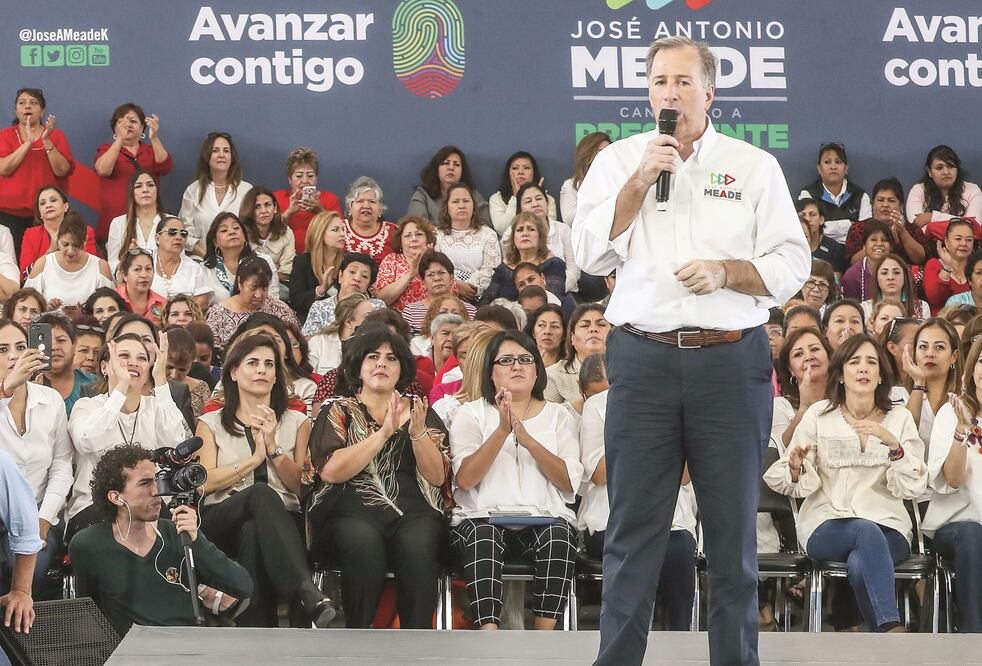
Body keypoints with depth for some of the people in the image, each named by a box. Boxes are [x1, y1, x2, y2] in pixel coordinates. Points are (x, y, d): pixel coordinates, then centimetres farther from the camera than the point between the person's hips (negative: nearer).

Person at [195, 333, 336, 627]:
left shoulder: (297, 423, 23)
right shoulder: (211, 424, 20)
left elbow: (300, 485, 11)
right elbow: (206, 482, 3)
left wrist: (273, 448, -3)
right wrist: (255, 458, -2)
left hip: (283, 521, 1)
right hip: (223, 522, -1)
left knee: (253, 533, -40)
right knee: (262, 493, -39)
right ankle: (308, 594, -60)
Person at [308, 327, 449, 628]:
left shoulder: (420, 412, 21)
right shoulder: (338, 411, 16)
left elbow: (438, 477, 9)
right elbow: (330, 470, -2)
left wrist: (417, 432, -7)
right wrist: (383, 432, -8)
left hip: (413, 512, 1)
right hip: (352, 511, -1)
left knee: (417, 546, -34)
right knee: (364, 542, -36)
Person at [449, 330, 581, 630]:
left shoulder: (557, 415, 18)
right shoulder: (471, 414, 14)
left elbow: (569, 482, 2)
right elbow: (465, 478, -3)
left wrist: (528, 439, -9)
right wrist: (502, 431, -12)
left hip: (545, 517, 1)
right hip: (483, 517, -1)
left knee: (558, 534, -33)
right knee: (482, 536, -35)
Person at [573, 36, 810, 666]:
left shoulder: (754, 166, 7)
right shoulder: (618, 160, 10)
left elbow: (793, 265, 3)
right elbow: (592, 255, -1)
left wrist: (726, 272, -13)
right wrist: (641, 179, -7)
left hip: (732, 360, 0)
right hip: (643, 359, 0)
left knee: (733, 529, 4)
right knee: (633, 529, 2)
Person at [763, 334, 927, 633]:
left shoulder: (899, 418, 11)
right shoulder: (819, 415, 9)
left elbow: (913, 488, 1)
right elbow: (798, 485, 6)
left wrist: (894, 445, -16)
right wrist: (796, 468, -17)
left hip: (887, 525, 1)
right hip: (827, 525, -1)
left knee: (859, 565, -36)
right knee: (867, 532, -36)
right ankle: (891, 627, -44)